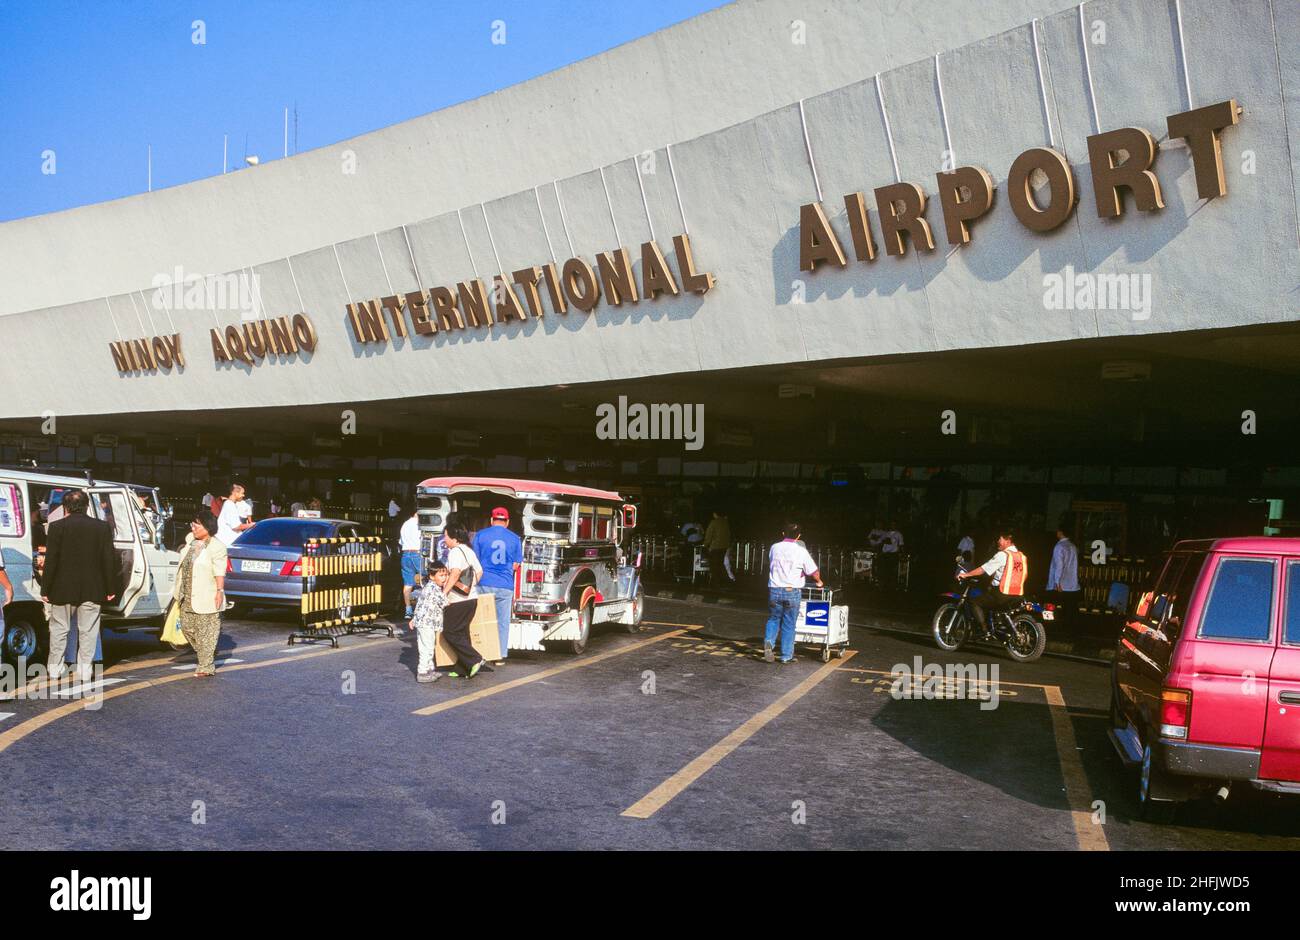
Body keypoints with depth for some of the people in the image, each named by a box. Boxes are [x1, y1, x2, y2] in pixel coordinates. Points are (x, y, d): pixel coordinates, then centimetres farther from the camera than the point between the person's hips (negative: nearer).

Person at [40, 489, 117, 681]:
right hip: (92, 590, 1)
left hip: (63, 588, -1)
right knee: (88, 631, 7)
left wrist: (45, 589, 0)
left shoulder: (57, 527, -7)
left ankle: (55, 669, 17)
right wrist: (111, 588, 6)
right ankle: (84, 671, 9)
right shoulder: (102, 527, -1)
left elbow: (51, 561, -7)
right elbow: (109, 560, 0)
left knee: (59, 629, 12)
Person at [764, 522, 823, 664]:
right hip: (792, 591, -2)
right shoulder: (801, 551, -6)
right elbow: (814, 572, -3)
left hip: (774, 589, 2)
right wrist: (819, 582, 17)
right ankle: (786, 656, 9)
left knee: (773, 619, 17)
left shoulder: (774, 548, 3)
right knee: (789, 624, 6)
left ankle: (768, 642, -7)